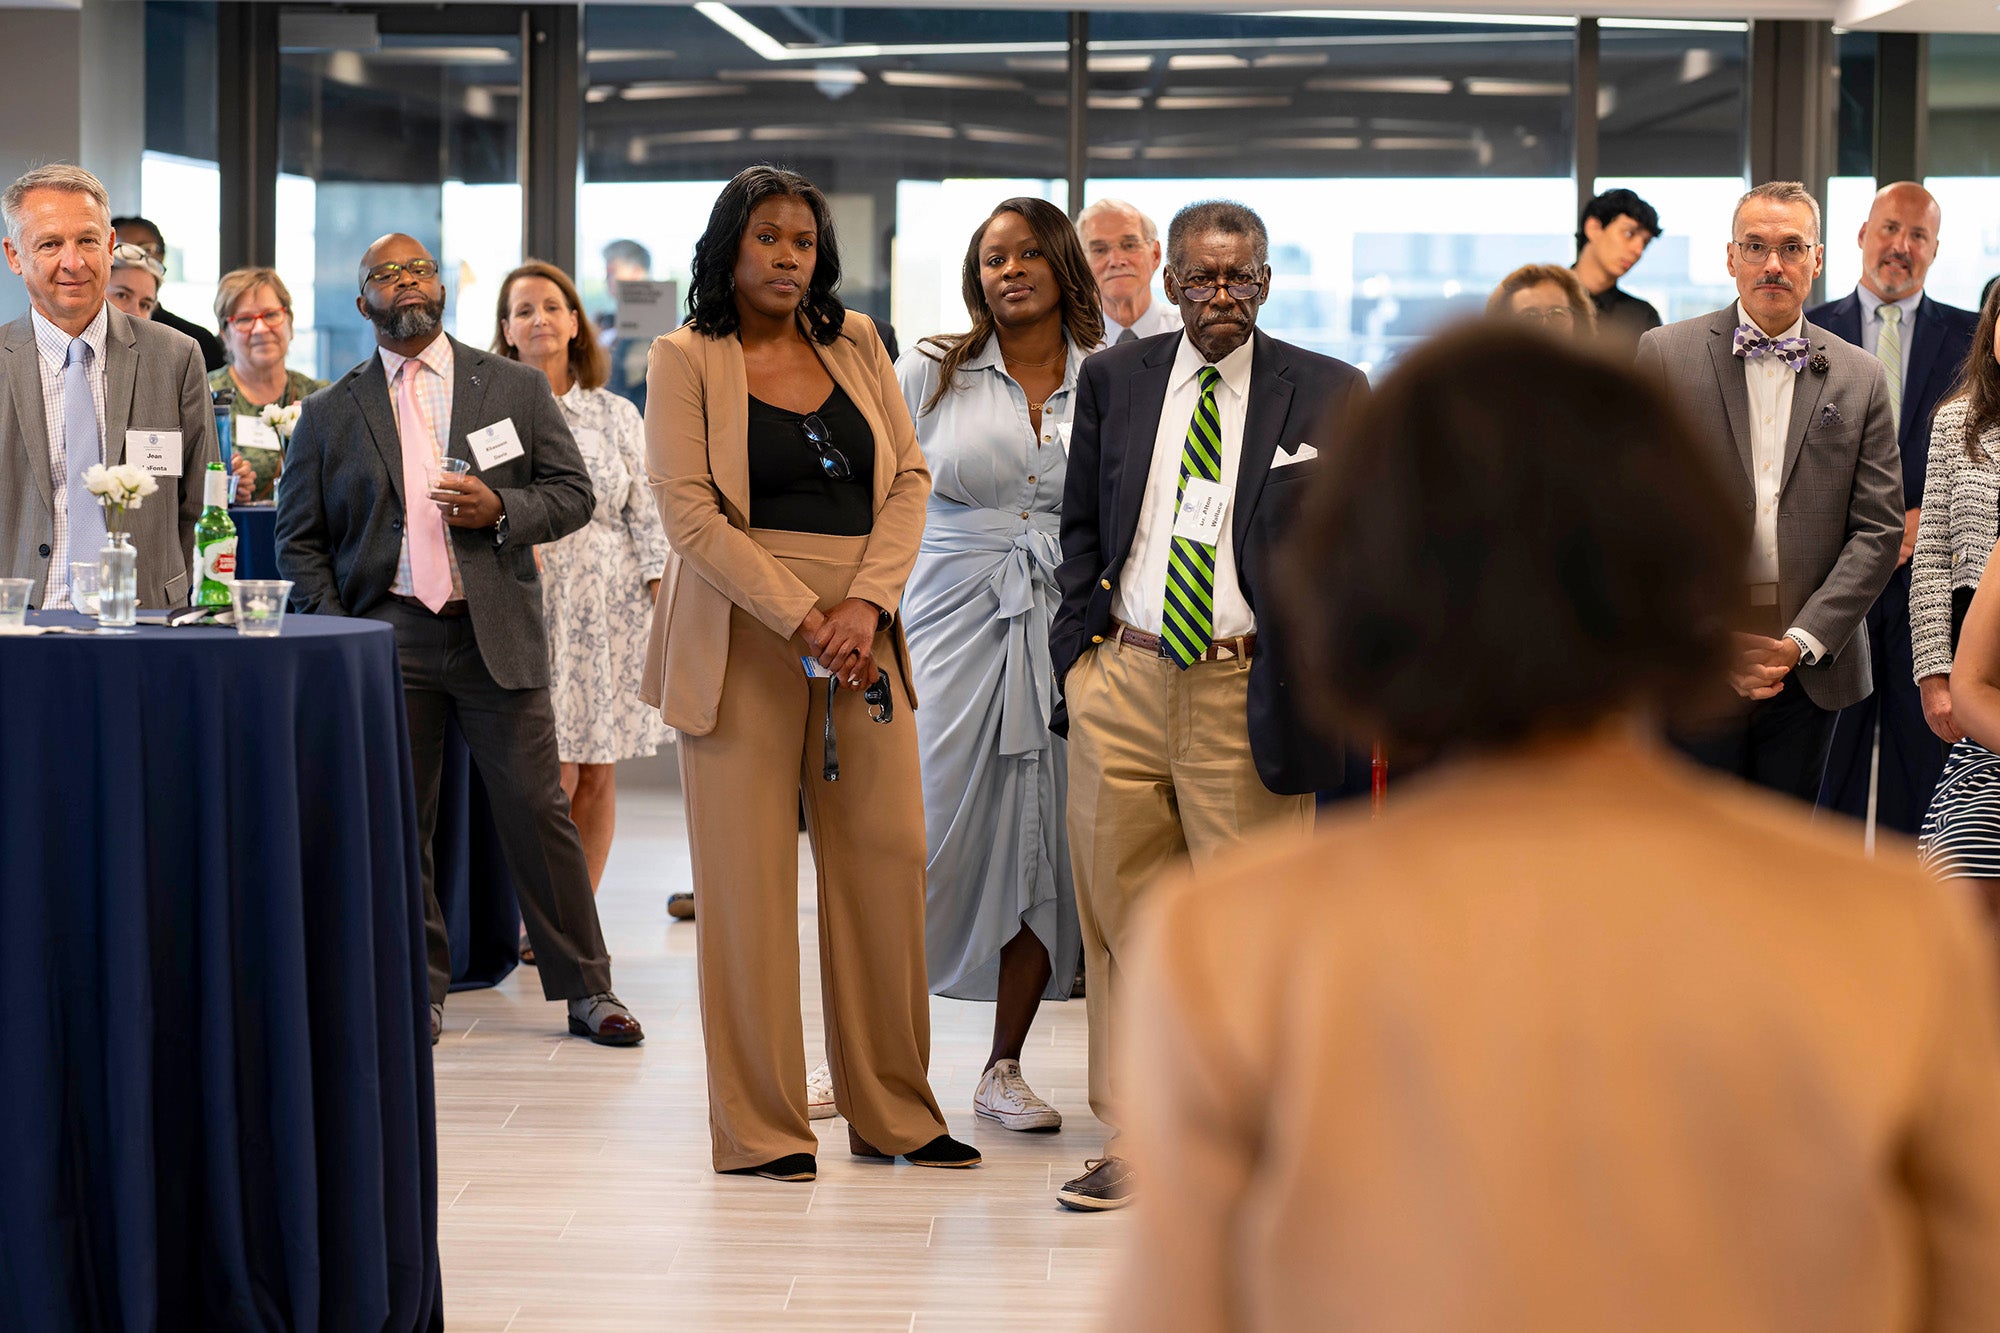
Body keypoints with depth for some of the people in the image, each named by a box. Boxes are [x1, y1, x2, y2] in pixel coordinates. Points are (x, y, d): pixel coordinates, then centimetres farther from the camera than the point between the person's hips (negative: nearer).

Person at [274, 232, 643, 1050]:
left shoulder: (515, 387, 8)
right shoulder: (331, 413, 9)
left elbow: (572, 492, 8)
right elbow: (299, 537, 9)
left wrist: (502, 508, -11)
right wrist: (335, 635, -3)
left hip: (496, 630, -1)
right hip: (389, 635, 1)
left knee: (537, 812, -1)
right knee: (396, 821, 4)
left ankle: (585, 989, 9)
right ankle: (420, 991, 17)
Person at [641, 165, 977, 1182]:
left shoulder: (855, 344, 13)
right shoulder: (686, 359, 0)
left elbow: (908, 480, 7)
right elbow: (690, 513, -9)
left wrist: (867, 606, -9)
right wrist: (803, 621, -16)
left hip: (861, 631, 4)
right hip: (743, 632, -4)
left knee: (886, 859, 3)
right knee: (748, 876, -2)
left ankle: (893, 1111, 14)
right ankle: (759, 1127, 6)